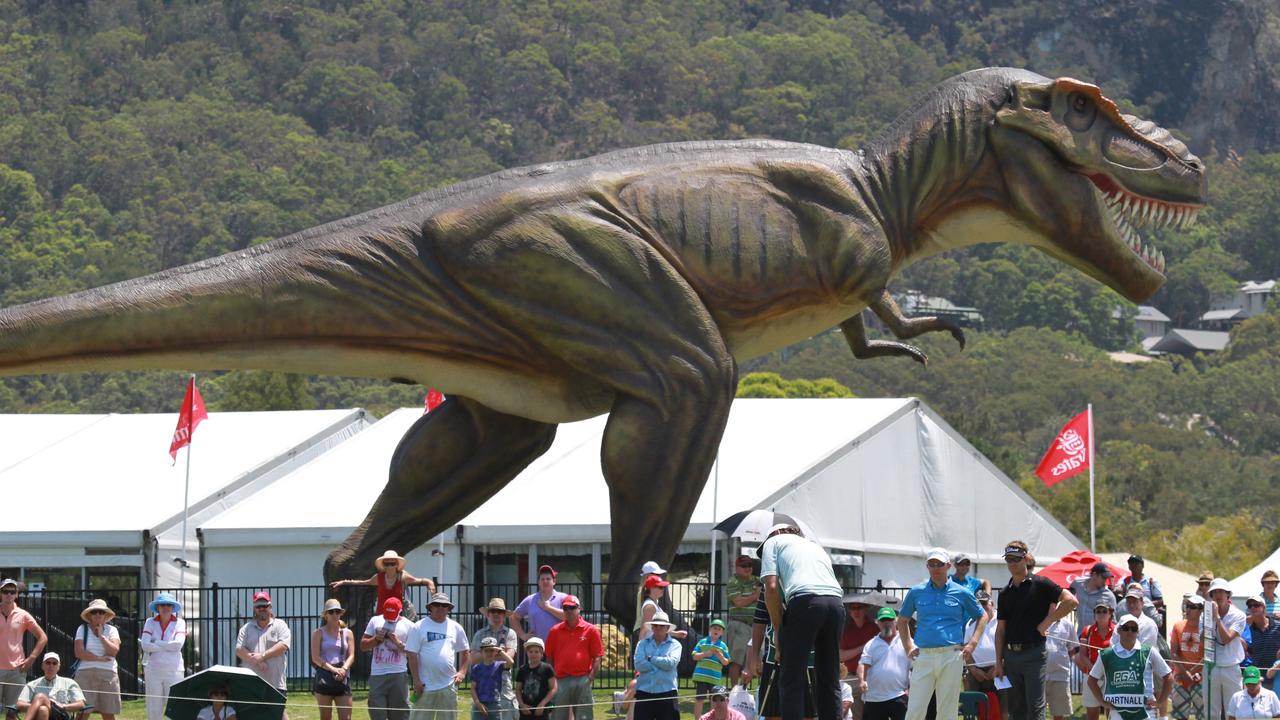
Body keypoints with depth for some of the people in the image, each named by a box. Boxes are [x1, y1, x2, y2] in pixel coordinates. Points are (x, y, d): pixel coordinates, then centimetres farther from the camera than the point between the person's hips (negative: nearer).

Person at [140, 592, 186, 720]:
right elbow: (145, 645, -8)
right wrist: (167, 646, -8)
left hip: (173, 670, -2)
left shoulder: (179, 623, 2)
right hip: (154, 670, 2)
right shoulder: (150, 623, 6)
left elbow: (178, 645, -12)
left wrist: (156, 643, -7)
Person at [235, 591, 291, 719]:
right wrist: (256, 660, -14)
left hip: (276, 683, -3)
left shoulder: (280, 625, 7)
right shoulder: (246, 628, 13)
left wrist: (262, 656, -15)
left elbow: (283, 646, -9)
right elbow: (239, 650, 1)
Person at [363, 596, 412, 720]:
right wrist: (376, 639, -5)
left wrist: (399, 643, -13)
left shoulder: (408, 626, 3)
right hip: (377, 675, 2)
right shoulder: (375, 621, 11)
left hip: (398, 676, -2)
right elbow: (363, 646, 12)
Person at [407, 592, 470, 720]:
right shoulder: (419, 627, -2)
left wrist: (462, 672, 1)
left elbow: (465, 652, 17)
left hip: (448, 685, 3)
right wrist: (416, 680, -9)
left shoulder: (456, 628, 9)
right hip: (425, 686, -3)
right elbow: (412, 655, -4)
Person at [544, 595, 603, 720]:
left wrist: (590, 679, -7)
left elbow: (597, 658, 2)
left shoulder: (591, 630, 4)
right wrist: (552, 680, 3)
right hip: (561, 681, 2)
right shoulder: (555, 631, 10)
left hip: (582, 681, -2)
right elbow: (549, 657, 12)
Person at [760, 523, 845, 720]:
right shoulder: (816, 547, 37)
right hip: (836, 602, 5)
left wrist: (778, 629, 12)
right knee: (829, 681, 12)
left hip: (805, 600, -5)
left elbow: (772, 587, 6)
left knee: (792, 681, -3)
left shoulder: (773, 542, 21)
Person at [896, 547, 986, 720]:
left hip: (951, 656, -1)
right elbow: (902, 620, 22)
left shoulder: (961, 593, 6)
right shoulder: (916, 592, 10)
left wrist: (972, 644, 6)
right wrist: (908, 647, 11)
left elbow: (982, 617, 18)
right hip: (923, 657, 1)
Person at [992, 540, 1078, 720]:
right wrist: (998, 662, 8)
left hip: (1033, 653, -6)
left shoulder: (1040, 584, -4)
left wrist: (1046, 622, -11)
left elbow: (1070, 601, -14)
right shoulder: (1005, 593, 13)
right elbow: (1000, 629, 14)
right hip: (1011, 654, 6)